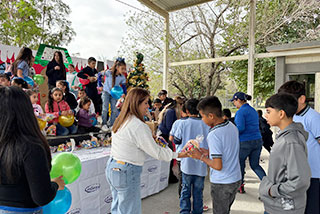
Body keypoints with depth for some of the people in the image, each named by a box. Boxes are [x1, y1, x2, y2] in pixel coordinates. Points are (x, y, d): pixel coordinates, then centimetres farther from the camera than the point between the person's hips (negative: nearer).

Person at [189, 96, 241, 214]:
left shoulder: (213, 135, -26)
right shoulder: (232, 126, -1)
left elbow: (218, 166, -26)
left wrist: (201, 157, -12)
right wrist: (209, 152, 7)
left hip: (222, 184, -7)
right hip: (236, 179, 7)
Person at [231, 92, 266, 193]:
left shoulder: (241, 111, -13)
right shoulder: (253, 110, 13)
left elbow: (240, 128, -22)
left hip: (244, 142, -7)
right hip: (257, 140, 7)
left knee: (240, 163, 13)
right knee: (255, 165, 16)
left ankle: (240, 186, 26)